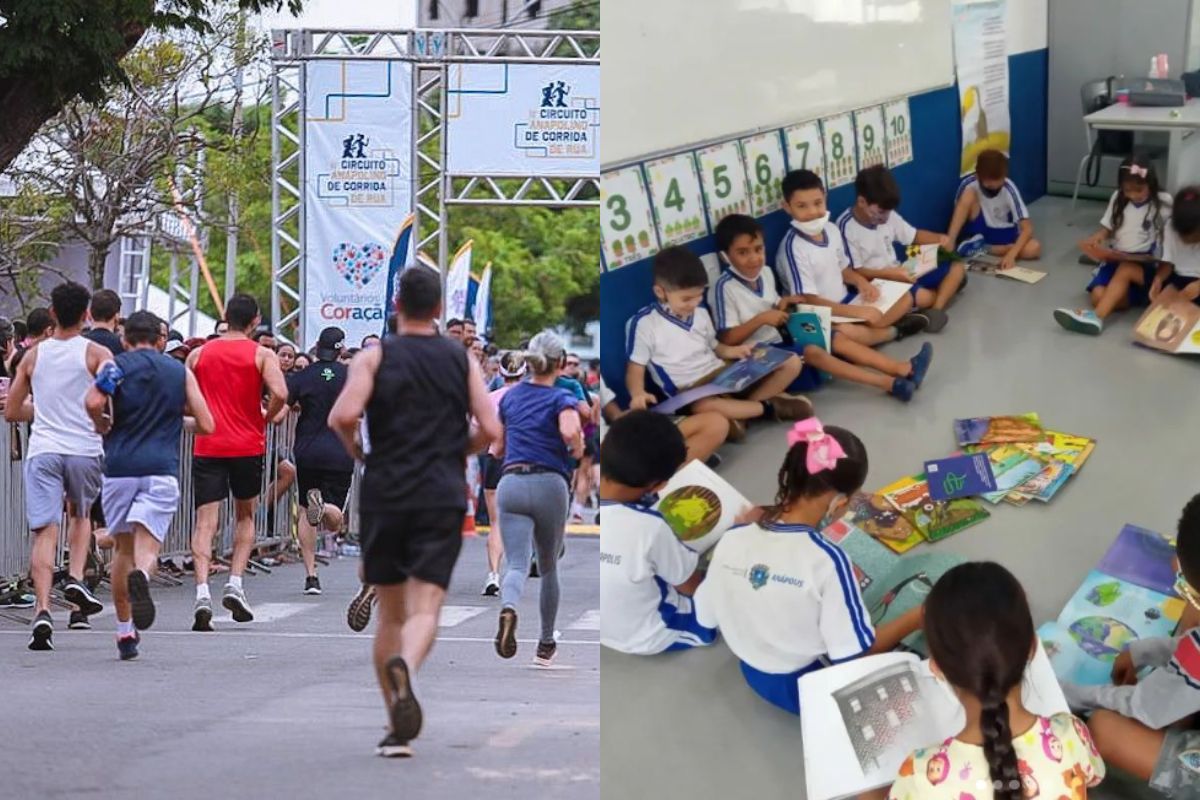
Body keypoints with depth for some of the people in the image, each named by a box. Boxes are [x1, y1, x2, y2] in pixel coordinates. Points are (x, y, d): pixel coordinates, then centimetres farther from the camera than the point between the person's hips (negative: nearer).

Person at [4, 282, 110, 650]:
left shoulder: (34, 356, 9)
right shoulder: (96, 354, 1)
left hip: (42, 450, 1)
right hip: (84, 449, -1)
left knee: (45, 531, -4)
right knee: (81, 514, 26)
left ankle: (43, 610, -18)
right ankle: (76, 576, 4)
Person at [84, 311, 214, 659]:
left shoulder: (116, 366, 6)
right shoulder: (181, 371, 12)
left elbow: (93, 402, -14)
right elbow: (206, 425, 10)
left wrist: (103, 427, 6)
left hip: (120, 465, 0)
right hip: (162, 468, 0)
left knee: (123, 548, 15)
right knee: (147, 546, -8)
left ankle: (125, 631, 18)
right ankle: (141, 576, -44)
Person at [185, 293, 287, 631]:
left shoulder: (199, 354, 6)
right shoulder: (262, 355, -2)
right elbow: (279, 393, -17)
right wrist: (265, 419, 1)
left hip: (207, 447, 1)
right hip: (247, 446, -1)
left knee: (205, 521, -2)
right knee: (245, 516, 19)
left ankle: (202, 591, -20)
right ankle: (235, 583, 7)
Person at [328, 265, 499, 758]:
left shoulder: (375, 357, 1)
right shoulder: (461, 360, 7)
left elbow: (342, 415, -15)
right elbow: (489, 429, 0)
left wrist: (355, 450, 5)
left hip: (384, 495, 0)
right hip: (442, 497, 0)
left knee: (390, 614, 12)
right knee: (425, 608, -7)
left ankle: (397, 730, 14)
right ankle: (405, 667, -41)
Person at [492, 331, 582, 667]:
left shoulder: (510, 396, 13)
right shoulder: (561, 398, -1)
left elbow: (498, 448, 20)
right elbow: (571, 431, -23)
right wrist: (578, 450, -2)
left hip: (511, 484, 2)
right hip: (550, 485, -2)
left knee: (517, 564, -10)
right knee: (548, 567, 17)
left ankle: (508, 608, -44)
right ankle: (546, 645, 26)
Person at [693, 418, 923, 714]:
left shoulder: (732, 541, -17)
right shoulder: (826, 559, -32)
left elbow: (707, 617, -2)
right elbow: (857, 651, -24)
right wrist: (918, 617, -12)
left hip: (756, 676, 6)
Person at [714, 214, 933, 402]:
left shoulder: (764, 274, 8)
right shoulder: (725, 287, -17)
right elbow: (727, 338, -20)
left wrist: (781, 305, -2)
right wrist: (761, 319, -26)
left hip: (777, 344, 9)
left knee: (837, 340, -6)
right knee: (812, 352, -26)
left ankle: (902, 369, -17)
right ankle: (890, 383, -34)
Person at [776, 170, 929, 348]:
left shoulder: (831, 229, 2)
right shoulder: (793, 247, -22)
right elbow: (808, 301, -24)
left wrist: (860, 281, -7)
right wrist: (860, 312, -26)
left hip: (845, 302, 8)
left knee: (905, 298, 7)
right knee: (846, 332, -39)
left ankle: (866, 327, -14)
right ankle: (894, 330, -8)